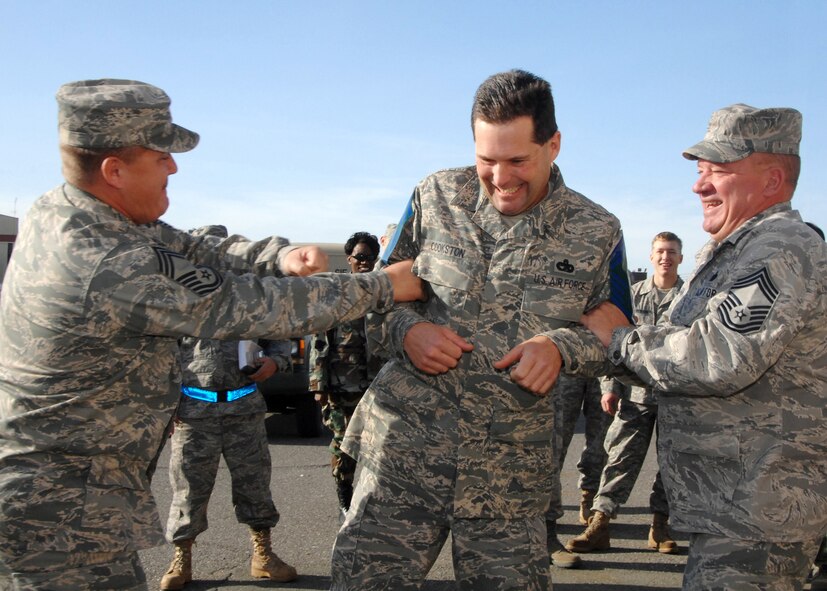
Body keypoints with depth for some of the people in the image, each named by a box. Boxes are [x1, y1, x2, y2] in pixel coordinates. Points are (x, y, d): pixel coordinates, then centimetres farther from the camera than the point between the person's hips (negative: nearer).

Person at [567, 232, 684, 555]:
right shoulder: (633, 294, 7)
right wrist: (611, 386, 2)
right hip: (636, 391, 1)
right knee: (621, 458, -1)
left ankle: (660, 525, 20)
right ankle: (599, 523, 0)